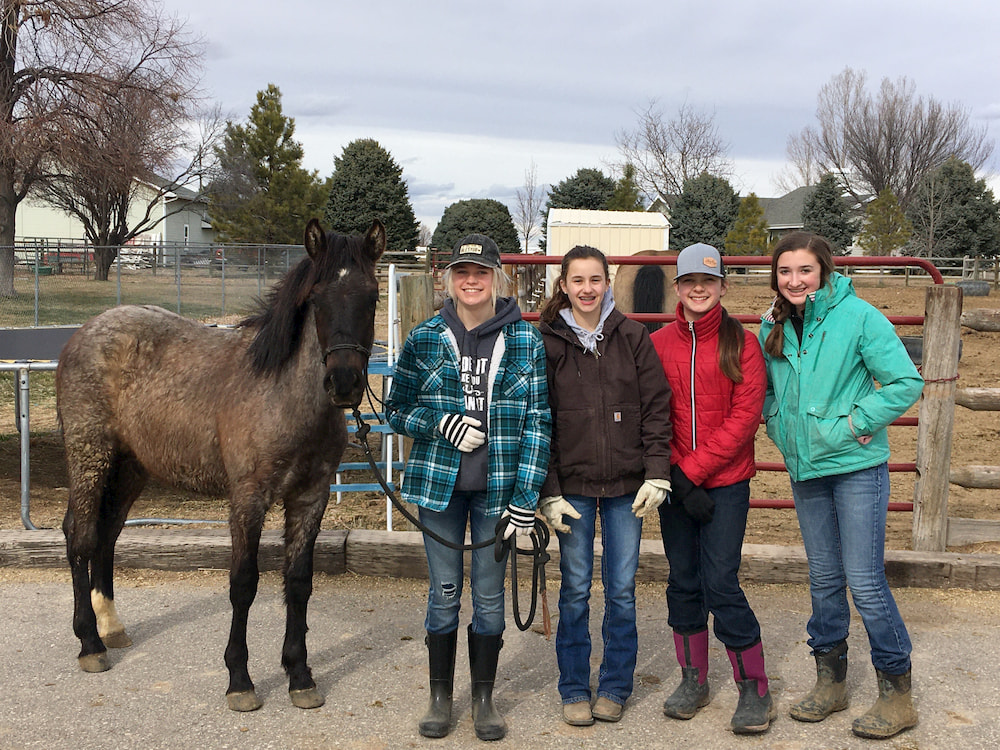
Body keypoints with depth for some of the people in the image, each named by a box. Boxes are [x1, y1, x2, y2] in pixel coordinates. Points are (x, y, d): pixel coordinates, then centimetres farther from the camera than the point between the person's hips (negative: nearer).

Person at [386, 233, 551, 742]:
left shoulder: (526, 340, -3)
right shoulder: (424, 339, 0)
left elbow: (539, 420, -4)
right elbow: (397, 410, 7)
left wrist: (525, 498, -9)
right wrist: (443, 424, -13)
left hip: (499, 486, 0)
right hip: (440, 482, 1)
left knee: (490, 594, 9)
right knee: (444, 591, 9)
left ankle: (484, 697, 25)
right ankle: (441, 696, 25)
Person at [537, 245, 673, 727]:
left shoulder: (633, 337, 2)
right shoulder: (548, 342, 0)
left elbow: (656, 407, 1)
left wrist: (657, 474, -8)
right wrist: (549, 492, -6)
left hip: (626, 485, 1)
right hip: (572, 483, 0)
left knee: (622, 591, 7)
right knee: (575, 590, 7)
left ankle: (615, 687, 21)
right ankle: (574, 690, 20)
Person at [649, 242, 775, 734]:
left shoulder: (741, 343, -3)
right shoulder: (658, 344, 5)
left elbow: (743, 417, -8)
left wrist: (694, 471, -13)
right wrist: (674, 474, -9)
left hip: (725, 481, -3)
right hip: (676, 480, 3)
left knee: (721, 582, -7)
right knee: (683, 581, 10)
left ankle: (755, 689, 8)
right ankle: (693, 680, 25)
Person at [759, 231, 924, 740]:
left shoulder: (857, 316, -11)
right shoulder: (773, 326, 6)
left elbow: (906, 382, -12)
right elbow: (767, 389, 21)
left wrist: (855, 422, -15)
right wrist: (782, 429, 5)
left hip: (857, 467, -5)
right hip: (806, 469, 5)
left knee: (864, 580, -5)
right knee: (824, 579, 14)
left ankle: (896, 693, 8)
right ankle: (830, 682, 26)